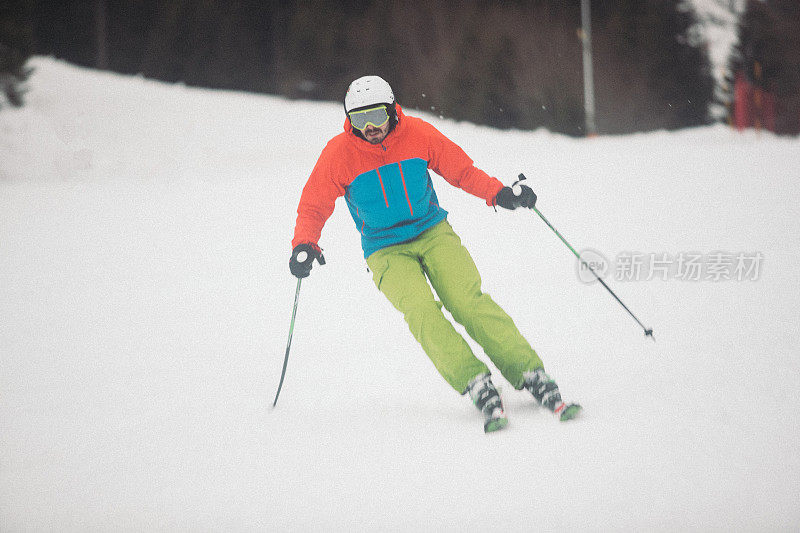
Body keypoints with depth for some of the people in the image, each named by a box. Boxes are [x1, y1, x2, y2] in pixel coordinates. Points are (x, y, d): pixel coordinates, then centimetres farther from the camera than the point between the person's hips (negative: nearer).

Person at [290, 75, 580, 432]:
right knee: (420, 310, -27)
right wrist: (304, 245, -18)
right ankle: (479, 389, -30)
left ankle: (532, 377, -20)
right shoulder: (339, 154, -8)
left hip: (433, 233, 1)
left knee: (468, 301, -20)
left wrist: (498, 193, -9)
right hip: (386, 252, -1)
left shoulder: (418, 134, -5)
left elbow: (461, 170, 6)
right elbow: (313, 206, 0)